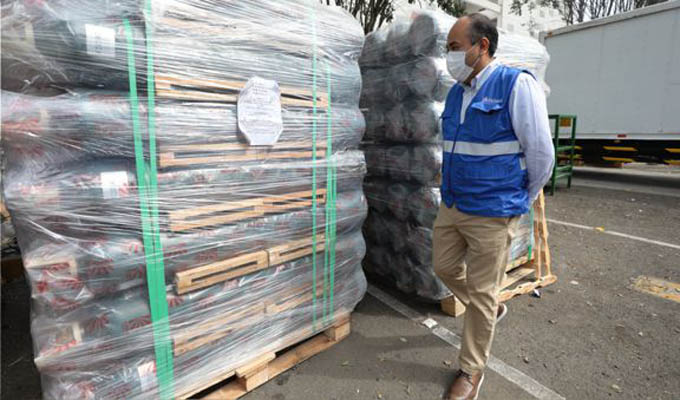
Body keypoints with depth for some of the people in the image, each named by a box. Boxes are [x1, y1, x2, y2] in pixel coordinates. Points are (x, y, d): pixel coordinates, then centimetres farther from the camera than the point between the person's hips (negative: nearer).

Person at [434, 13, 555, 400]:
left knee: (481, 293, 5)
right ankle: (491, 308, 47)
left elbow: (541, 154, -10)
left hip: (491, 213, -7)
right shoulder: (455, 94, 9)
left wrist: (522, 201, 1)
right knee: (445, 267, 19)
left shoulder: (517, 85, -13)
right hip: (451, 206, 7)